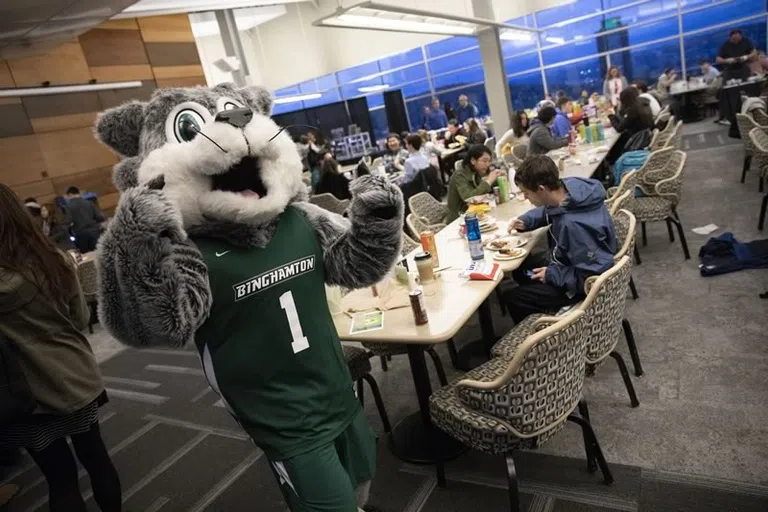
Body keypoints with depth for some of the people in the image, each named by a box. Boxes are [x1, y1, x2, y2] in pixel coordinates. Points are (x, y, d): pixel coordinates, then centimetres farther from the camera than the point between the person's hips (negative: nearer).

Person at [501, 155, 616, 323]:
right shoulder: (567, 186, -14)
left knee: (511, 297, -5)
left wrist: (552, 274, -21)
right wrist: (525, 221, -7)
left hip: (583, 285, -9)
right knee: (519, 265, 23)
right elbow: (547, 210, 11)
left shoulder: (574, 224, -41)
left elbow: (591, 277, -33)